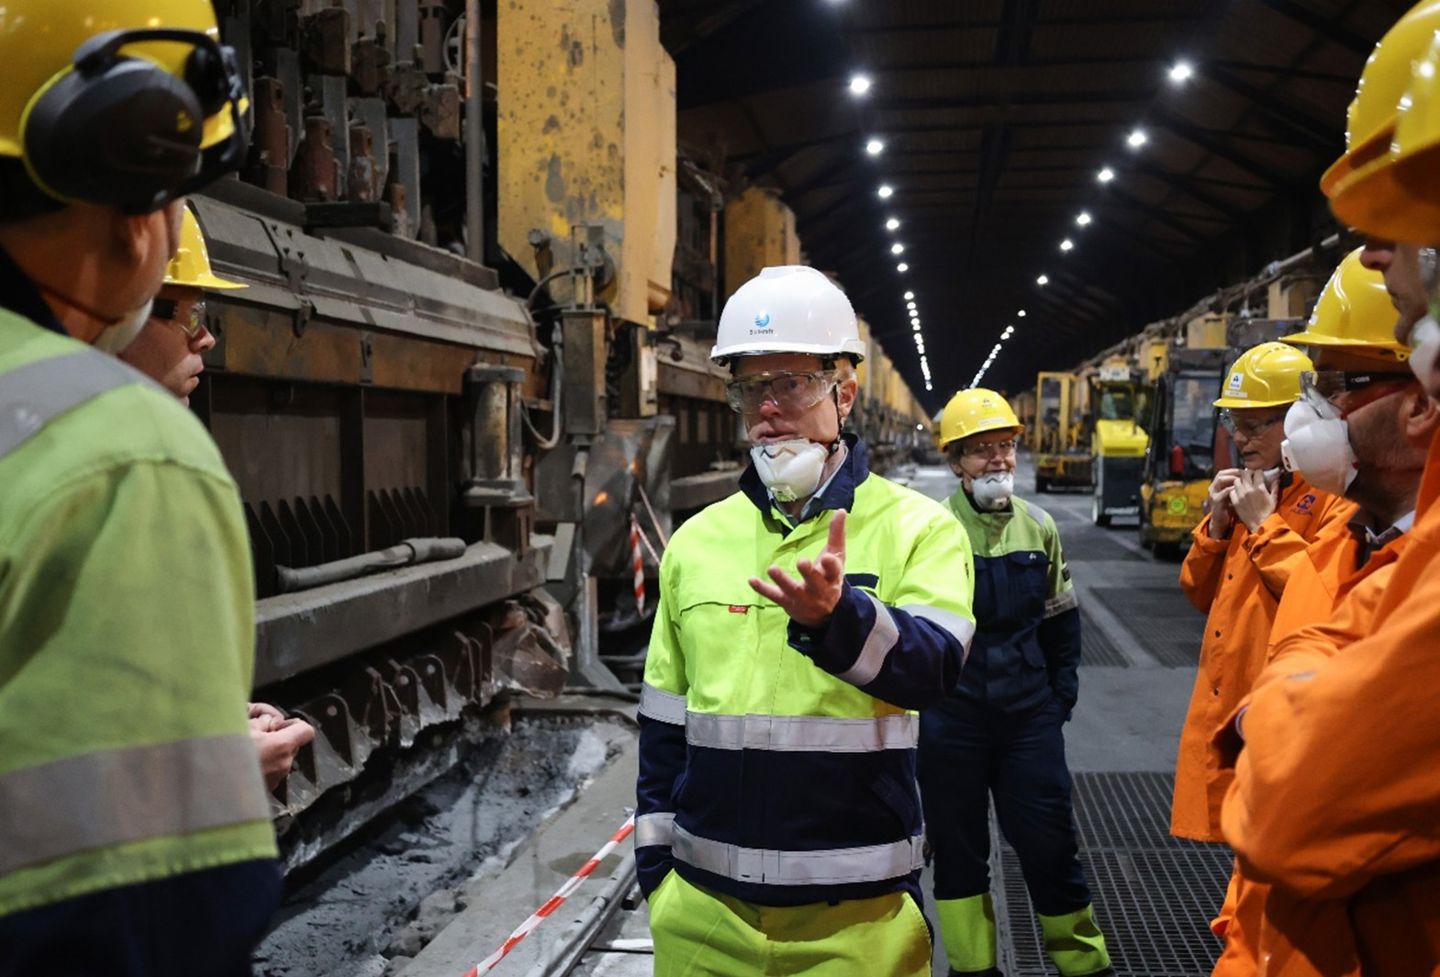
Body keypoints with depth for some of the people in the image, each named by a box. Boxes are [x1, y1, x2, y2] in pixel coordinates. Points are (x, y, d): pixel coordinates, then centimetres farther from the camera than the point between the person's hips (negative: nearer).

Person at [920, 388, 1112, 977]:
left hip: (1029, 714, 2)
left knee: (1050, 841, 8)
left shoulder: (1039, 526, 5)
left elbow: (1060, 618, 14)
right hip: (951, 718, -2)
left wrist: (1062, 688, 9)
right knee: (957, 845, 11)